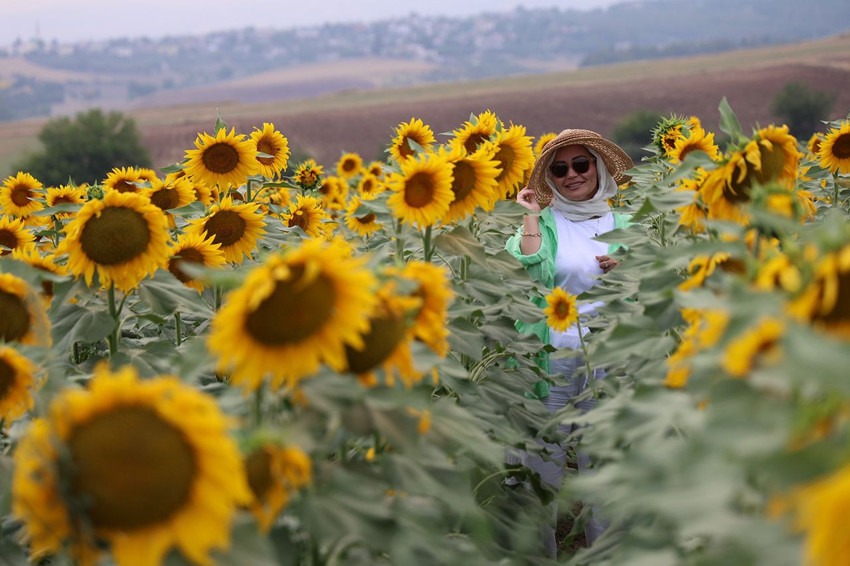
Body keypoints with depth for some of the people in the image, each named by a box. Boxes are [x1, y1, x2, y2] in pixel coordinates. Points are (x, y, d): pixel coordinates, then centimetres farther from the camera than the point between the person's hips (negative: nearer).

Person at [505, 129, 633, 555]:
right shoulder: (542, 223, 6)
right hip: (551, 351, -1)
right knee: (542, 458, 0)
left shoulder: (620, 224, 12)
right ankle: (539, 547, 14)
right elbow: (532, 275, -14)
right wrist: (530, 217, -9)